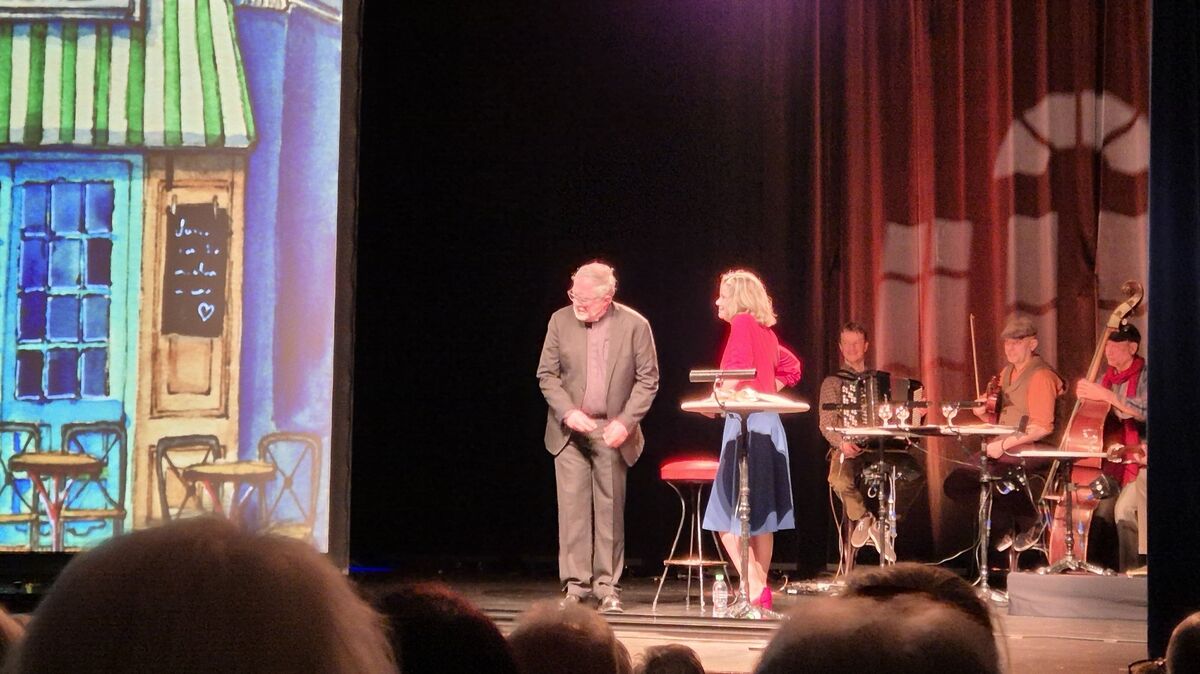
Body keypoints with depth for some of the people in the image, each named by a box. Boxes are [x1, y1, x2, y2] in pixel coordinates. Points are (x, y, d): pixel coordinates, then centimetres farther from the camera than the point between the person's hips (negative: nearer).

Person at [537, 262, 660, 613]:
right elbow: (546, 374, 4)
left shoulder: (634, 325, -5)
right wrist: (568, 412, -11)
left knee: (610, 508, 2)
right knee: (572, 505, -3)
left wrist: (626, 422, -12)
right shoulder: (560, 321, 0)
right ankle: (575, 585, 2)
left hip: (612, 431, -1)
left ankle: (607, 587, 9)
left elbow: (648, 379, -1)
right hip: (570, 429, 1)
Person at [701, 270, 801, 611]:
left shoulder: (742, 323, -7)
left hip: (746, 422, -9)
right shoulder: (766, 331, 17)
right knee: (762, 516, 11)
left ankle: (754, 589, -19)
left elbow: (739, 368, -21)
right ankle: (760, 591, 14)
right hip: (768, 423, 9)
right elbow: (791, 367, 29)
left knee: (729, 520, -10)